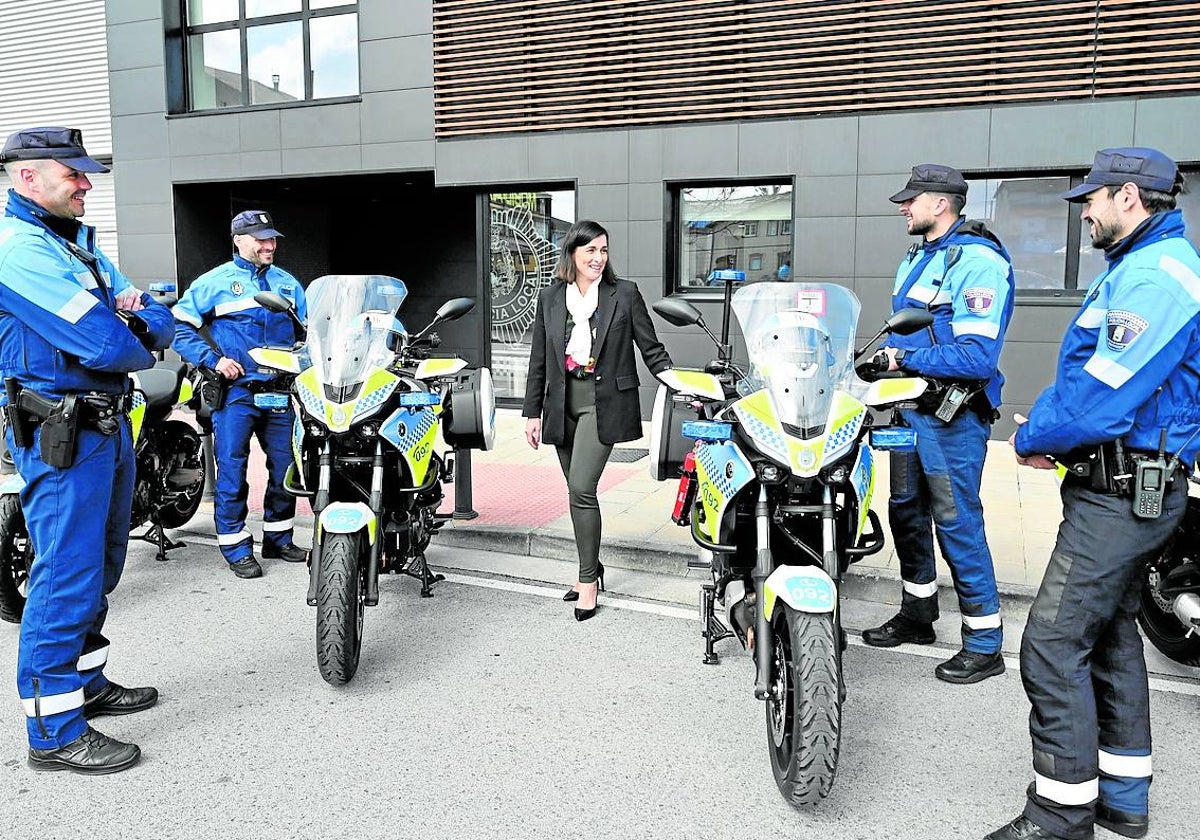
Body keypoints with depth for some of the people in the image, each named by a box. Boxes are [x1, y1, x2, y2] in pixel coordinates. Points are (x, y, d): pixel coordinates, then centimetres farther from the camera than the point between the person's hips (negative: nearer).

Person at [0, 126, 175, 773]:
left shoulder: (78, 244, 16)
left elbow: (161, 325, 13)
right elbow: (104, 346, -23)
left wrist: (135, 310, -10)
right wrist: (140, 344, -2)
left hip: (107, 424, 10)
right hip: (61, 435, -10)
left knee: (99, 570, 18)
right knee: (68, 575, -5)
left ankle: (86, 683, 33)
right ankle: (55, 732, 5)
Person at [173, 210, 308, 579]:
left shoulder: (287, 283, 13)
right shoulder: (214, 282, 0)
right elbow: (181, 328, -2)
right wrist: (214, 360, -13)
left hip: (279, 392, 4)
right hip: (235, 392, -4)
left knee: (285, 468, 9)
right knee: (232, 472, -2)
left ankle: (279, 539, 24)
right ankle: (236, 548, 9)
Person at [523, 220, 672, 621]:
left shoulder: (624, 294, 1)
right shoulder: (550, 298, 9)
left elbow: (652, 350, 3)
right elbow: (539, 361, 12)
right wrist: (533, 412, 10)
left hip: (604, 401, -4)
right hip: (563, 403, 4)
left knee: (581, 488, -13)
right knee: (578, 492, 10)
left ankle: (588, 578, -1)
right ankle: (591, 568, 26)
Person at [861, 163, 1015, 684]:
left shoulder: (979, 261, -16)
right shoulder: (918, 256, 14)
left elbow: (976, 356, -24)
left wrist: (905, 357, -21)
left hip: (953, 416, -10)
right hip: (911, 406, 10)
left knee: (956, 522, -5)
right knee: (906, 510, 17)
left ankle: (984, 645, 9)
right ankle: (917, 614, 34)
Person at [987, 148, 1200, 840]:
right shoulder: (1143, 266, 17)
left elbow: (1100, 399, -24)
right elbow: (1088, 373, 17)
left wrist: (1033, 438, -8)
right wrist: (1043, 425, 3)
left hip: (1121, 495, -11)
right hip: (1138, 489, 11)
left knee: (1053, 646, -8)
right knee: (1112, 636, 17)